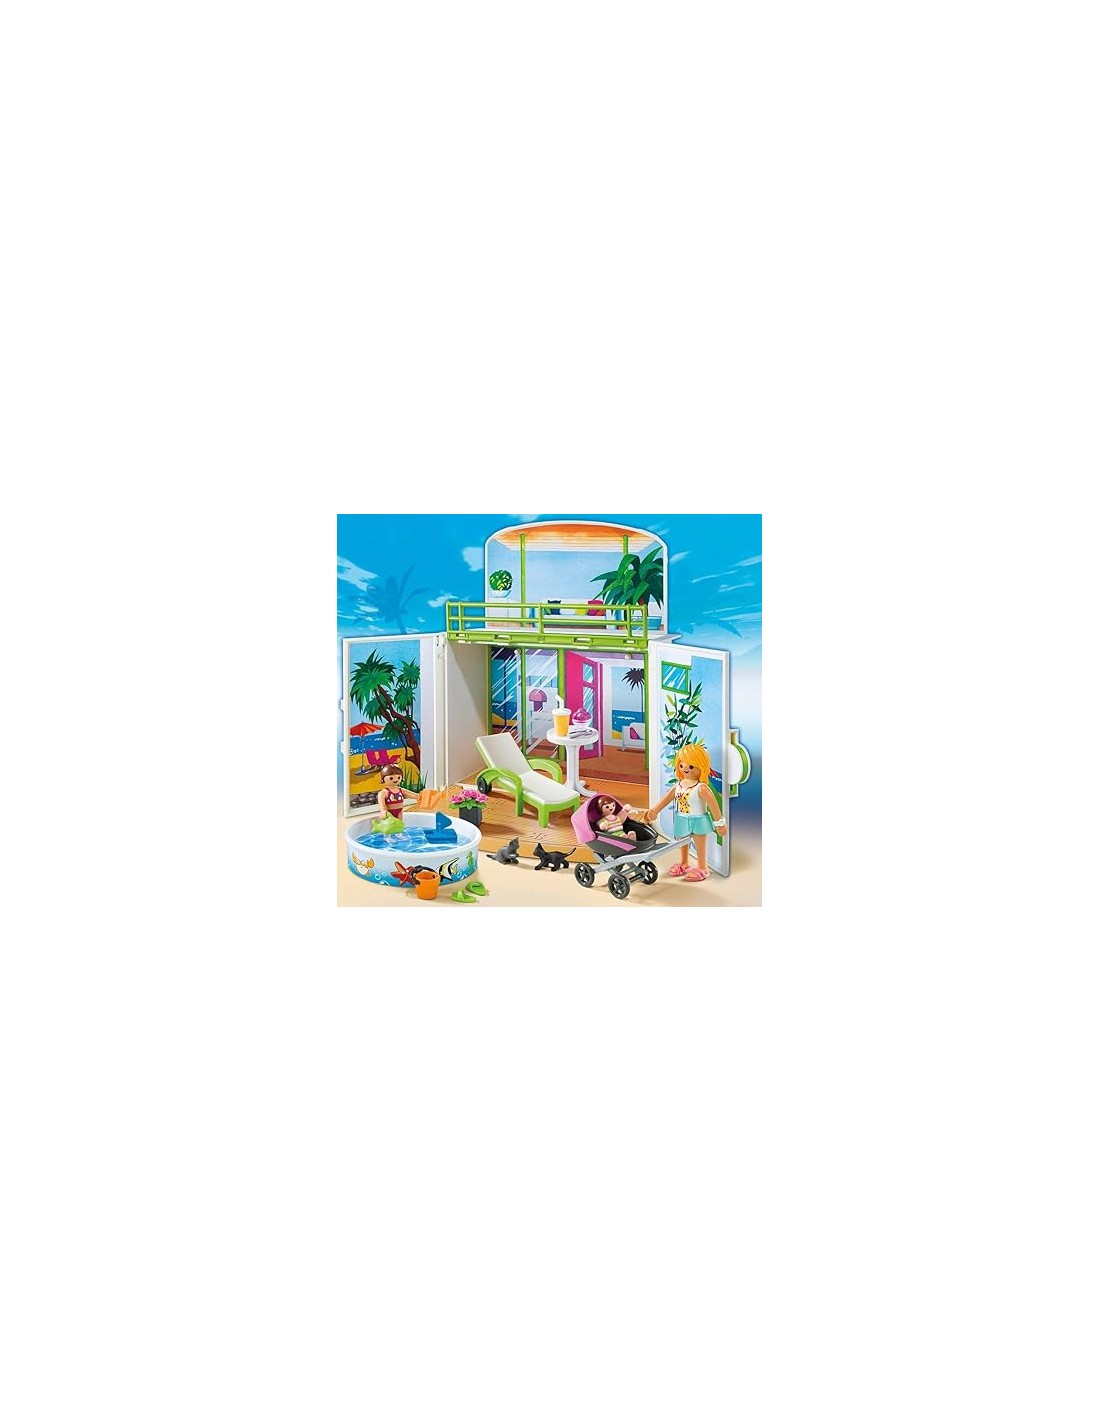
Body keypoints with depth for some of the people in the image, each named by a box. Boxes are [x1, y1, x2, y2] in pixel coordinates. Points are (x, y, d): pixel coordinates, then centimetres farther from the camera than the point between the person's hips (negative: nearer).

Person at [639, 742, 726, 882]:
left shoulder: (701, 788, -23)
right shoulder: (678, 785, -3)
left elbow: (713, 805, -18)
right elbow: (666, 799, 2)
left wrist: (719, 823, -12)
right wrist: (653, 811, -4)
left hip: (698, 821, -7)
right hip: (682, 821, 7)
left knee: (700, 846, 7)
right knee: (682, 843, 22)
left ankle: (702, 868, 23)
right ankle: (683, 864, 42)